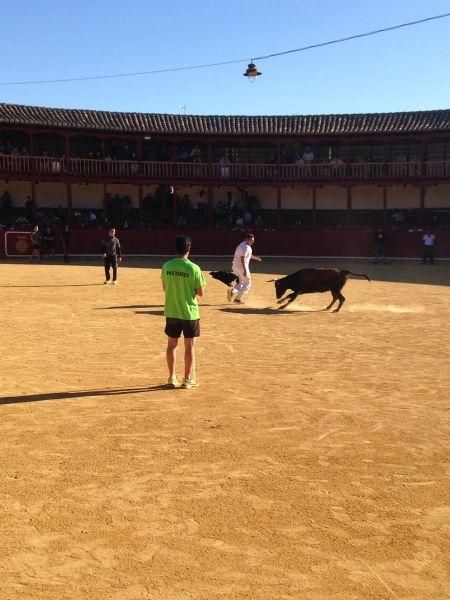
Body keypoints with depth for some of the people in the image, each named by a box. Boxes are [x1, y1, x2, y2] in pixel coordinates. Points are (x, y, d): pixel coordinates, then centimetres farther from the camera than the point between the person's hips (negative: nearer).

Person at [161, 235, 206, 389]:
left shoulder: (167, 266, -4)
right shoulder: (194, 268, -14)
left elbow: (165, 288, 7)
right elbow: (200, 292, -9)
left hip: (171, 312, 3)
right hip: (189, 313, -3)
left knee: (171, 345, 14)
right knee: (189, 346, 8)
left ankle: (172, 378, 19)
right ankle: (188, 379, 14)